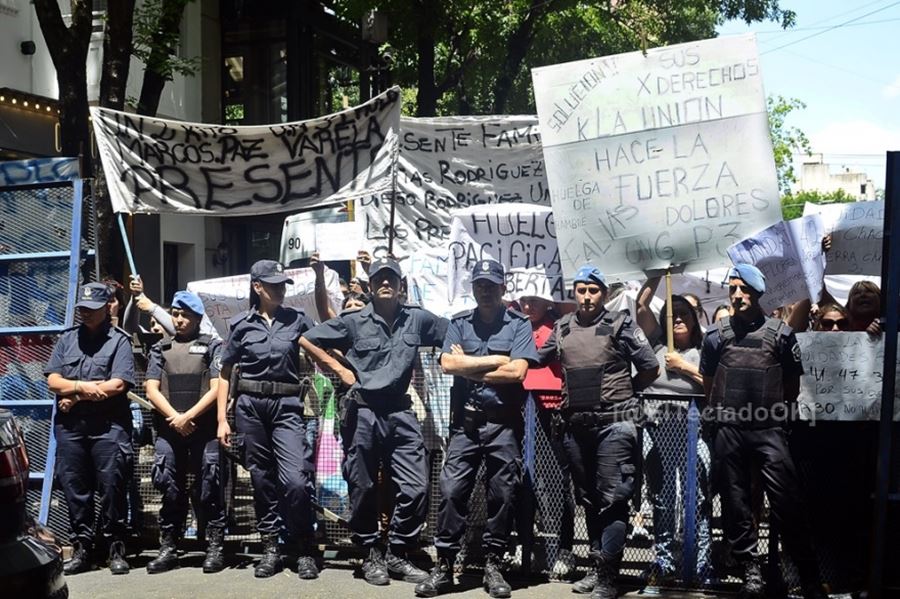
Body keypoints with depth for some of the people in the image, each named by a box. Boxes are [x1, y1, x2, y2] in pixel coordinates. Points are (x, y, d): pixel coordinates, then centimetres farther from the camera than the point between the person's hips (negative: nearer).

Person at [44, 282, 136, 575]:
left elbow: (117, 385, -10)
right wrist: (84, 387, -10)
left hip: (108, 425, -4)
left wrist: (74, 396, -7)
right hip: (69, 425, 4)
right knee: (74, 486, 5)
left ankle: (116, 548, 2)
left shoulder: (119, 341, 2)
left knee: (111, 485, -5)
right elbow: (53, 381, 7)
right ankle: (82, 547, 13)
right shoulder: (67, 339, 16)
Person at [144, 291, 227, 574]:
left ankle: (215, 547, 0)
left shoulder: (212, 347, 8)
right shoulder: (161, 349, 16)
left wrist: (189, 417, -10)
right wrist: (174, 417, -8)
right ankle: (168, 548, 9)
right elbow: (151, 389, 7)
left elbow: (216, 389, -2)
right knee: (170, 488, 4)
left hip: (204, 428, -3)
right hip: (168, 429, 3)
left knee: (208, 487, -3)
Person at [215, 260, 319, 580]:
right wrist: (222, 419, 3)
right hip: (250, 406, 1)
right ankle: (270, 547, 18)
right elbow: (225, 373, 8)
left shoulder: (297, 319, 6)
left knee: (296, 479, -13)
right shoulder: (241, 324, 5)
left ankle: (305, 551, 1)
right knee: (262, 479, 7)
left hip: (286, 406, -1)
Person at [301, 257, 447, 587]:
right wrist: (339, 369, 0)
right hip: (362, 412, -2)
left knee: (416, 487, -3)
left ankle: (397, 554, 12)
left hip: (400, 411, 2)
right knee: (363, 488, 5)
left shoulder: (417, 318, 4)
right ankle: (371, 555, 19)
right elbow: (306, 340, 5)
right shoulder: (354, 321, -1)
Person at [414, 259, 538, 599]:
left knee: (502, 495, 3)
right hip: (465, 421, 2)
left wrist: (468, 366, -3)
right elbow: (448, 364, -4)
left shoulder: (519, 324, 5)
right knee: (451, 491, -3)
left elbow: (517, 371, -10)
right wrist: (495, 360, -6)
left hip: (504, 424, -1)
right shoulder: (459, 324, 12)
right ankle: (444, 566, 3)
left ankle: (493, 565, 14)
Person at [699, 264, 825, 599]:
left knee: (787, 503, -7)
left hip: (769, 431, -2)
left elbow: (792, 385, 10)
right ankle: (751, 570, 16)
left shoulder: (781, 333, 2)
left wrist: (773, 408, 10)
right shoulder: (717, 335, 7)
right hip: (728, 431, 2)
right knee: (735, 504, 6)